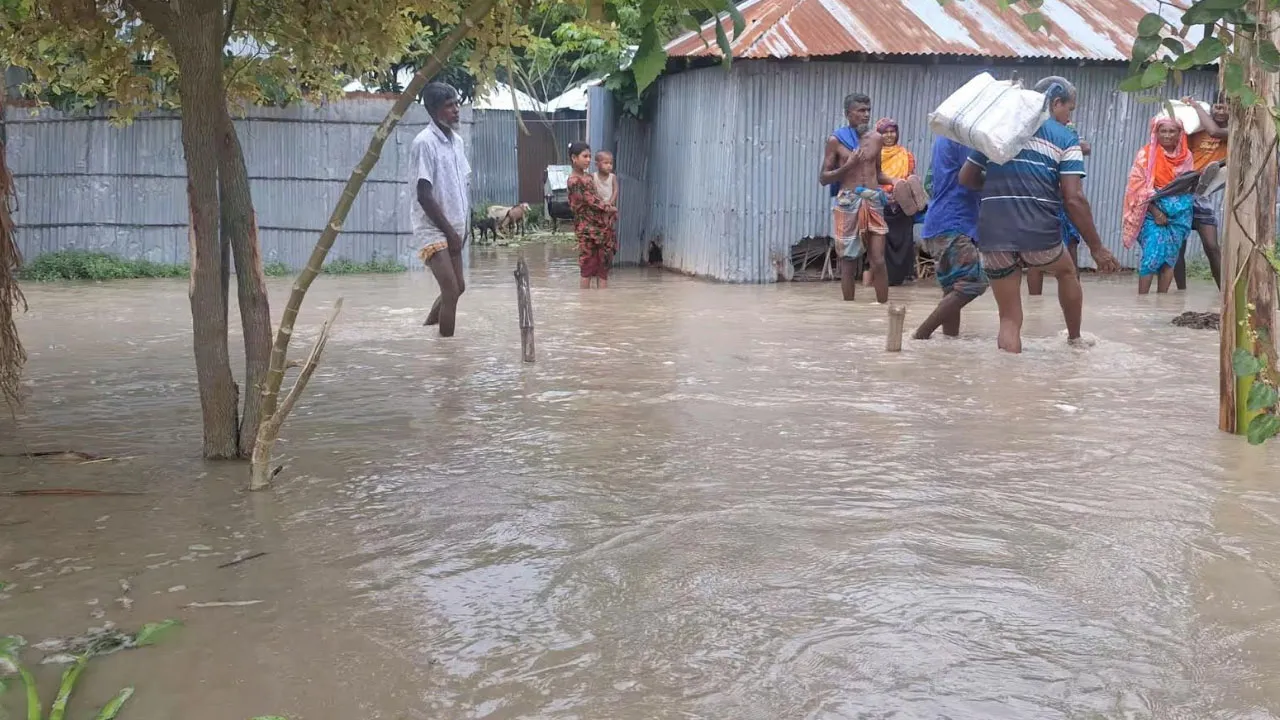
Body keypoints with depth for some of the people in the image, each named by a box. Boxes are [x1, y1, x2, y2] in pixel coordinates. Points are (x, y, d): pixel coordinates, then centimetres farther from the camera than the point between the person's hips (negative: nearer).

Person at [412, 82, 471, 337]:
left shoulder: (456, 140, 8)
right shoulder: (424, 143, -16)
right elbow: (424, 195, -19)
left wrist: (461, 228, 6)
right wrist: (450, 231, -15)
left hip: (452, 228, 9)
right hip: (433, 228, -9)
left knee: (457, 287, 17)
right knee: (451, 291, -13)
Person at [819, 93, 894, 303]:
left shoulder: (876, 138, 10)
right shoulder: (836, 140, -2)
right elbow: (823, 178, -2)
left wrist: (893, 181, 2)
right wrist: (847, 166, -17)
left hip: (873, 202, 3)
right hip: (847, 204, -3)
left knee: (879, 261, -1)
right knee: (849, 262, 4)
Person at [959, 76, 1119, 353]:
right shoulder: (1065, 139, 3)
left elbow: (966, 177, 18)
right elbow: (1074, 199, -6)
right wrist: (1096, 248, 0)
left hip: (993, 234, 2)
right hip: (1038, 233, -2)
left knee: (1009, 320, 9)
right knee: (1067, 272, 32)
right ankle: (1075, 340, 47)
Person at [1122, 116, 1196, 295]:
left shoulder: (1186, 156, 7)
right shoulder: (1147, 154, -6)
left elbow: (1191, 183, 18)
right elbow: (1139, 186, -10)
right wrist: (1155, 212, -16)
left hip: (1179, 212, 4)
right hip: (1153, 211, -4)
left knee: (1170, 257, 4)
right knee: (1152, 254, -13)